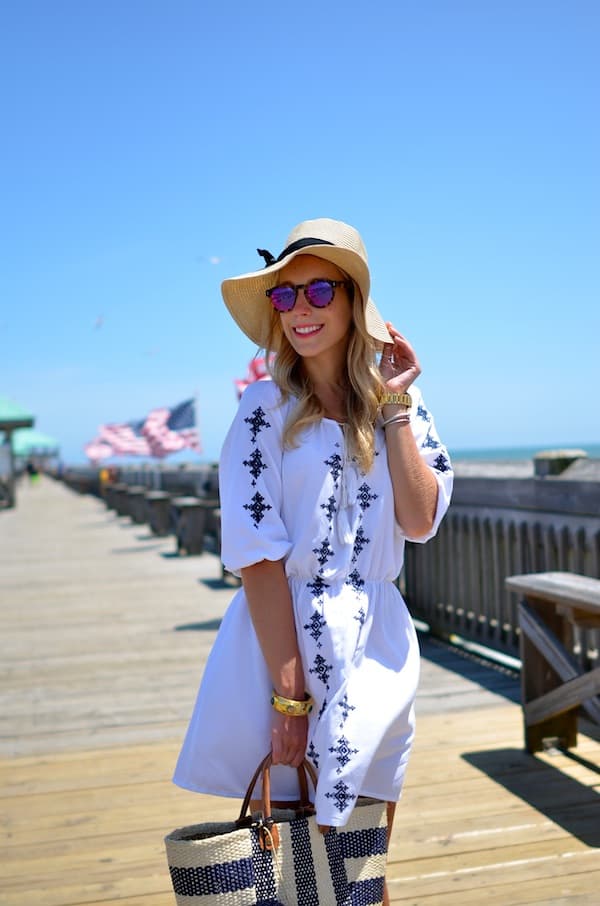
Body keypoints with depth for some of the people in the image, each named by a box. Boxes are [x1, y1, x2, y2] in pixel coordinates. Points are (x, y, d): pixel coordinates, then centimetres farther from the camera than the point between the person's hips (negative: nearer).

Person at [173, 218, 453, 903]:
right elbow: (258, 561, -12)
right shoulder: (265, 407, -6)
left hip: (378, 644, 3)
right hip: (279, 638, -3)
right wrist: (291, 694, -16)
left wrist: (394, 407, -10)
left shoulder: (401, 400, 4)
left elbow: (421, 521, -7)